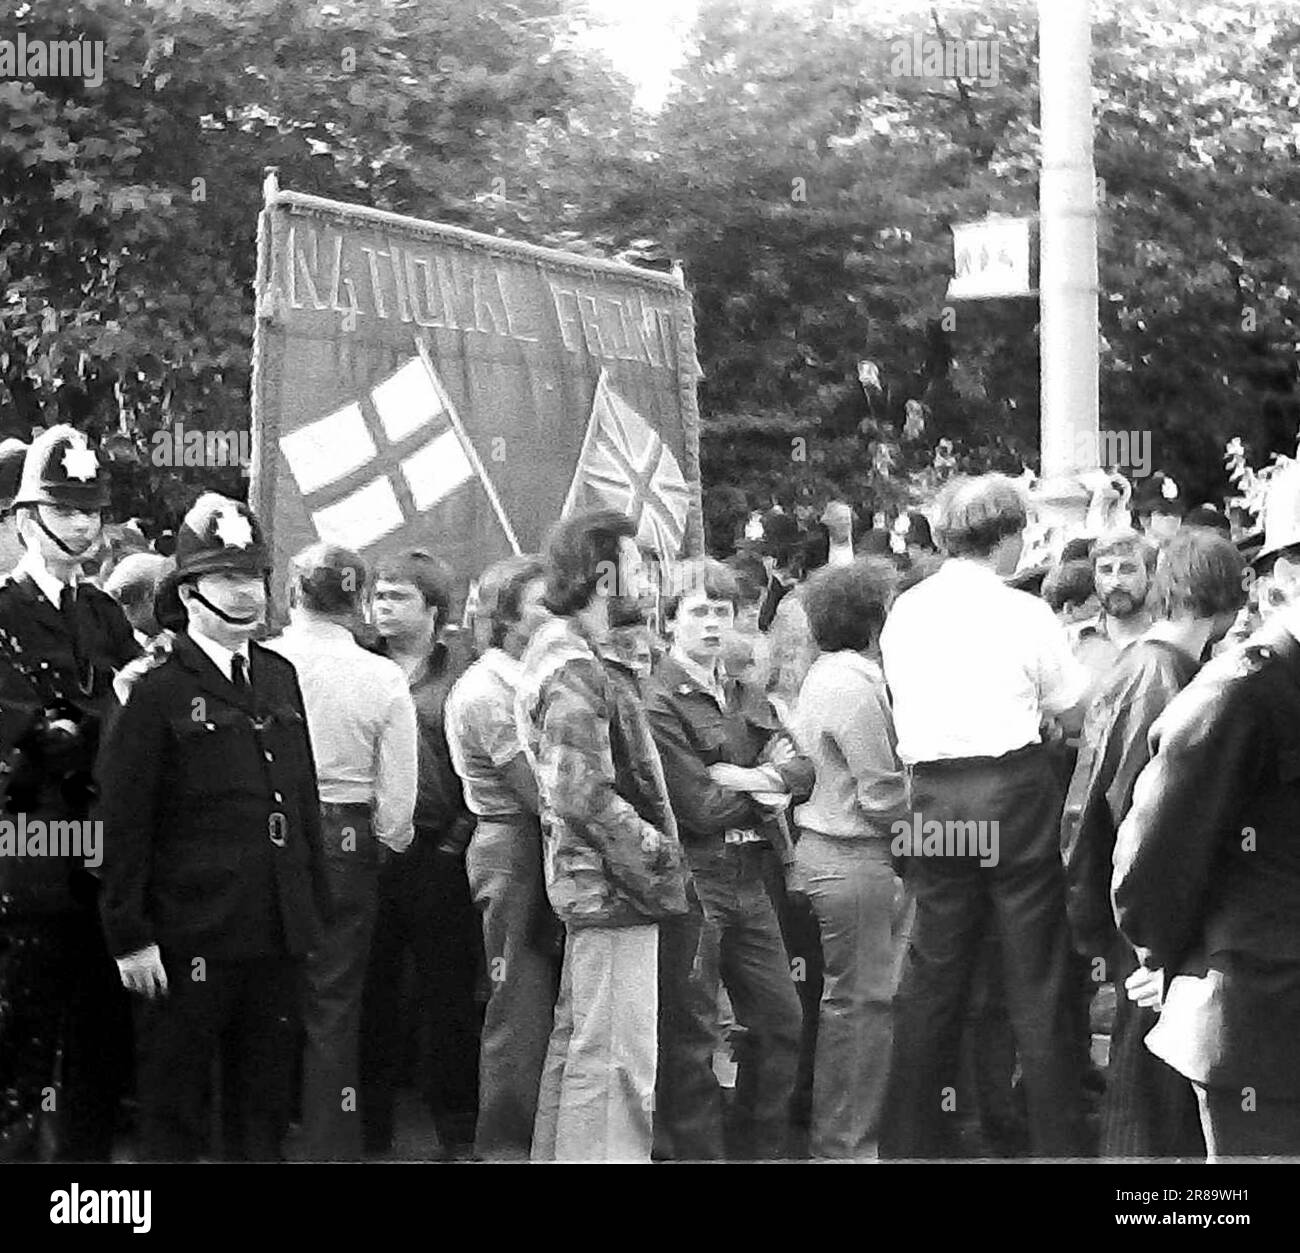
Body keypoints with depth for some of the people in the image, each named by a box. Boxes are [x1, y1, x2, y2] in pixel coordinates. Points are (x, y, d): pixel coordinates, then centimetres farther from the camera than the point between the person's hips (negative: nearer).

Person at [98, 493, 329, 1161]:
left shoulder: (280, 677, 12)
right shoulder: (159, 692, -8)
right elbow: (124, 823, -9)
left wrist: (313, 904, 12)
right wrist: (131, 936, -11)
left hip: (277, 932, 6)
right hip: (191, 939, -6)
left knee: (264, 1101, 13)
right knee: (172, 1106, 4)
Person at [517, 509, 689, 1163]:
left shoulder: (554, 651, 15)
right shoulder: (575, 673, -17)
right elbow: (587, 797, -24)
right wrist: (657, 861, -17)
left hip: (589, 883, 11)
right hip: (613, 888, -11)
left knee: (576, 1045, 18)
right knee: (616, 1059, -9)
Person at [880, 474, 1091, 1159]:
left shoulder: (904, 611, 5)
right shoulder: (1024, 613, -7)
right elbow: (1073, 711, 3)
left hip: (933, 797, 4)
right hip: (1015, 788, -3)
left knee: (931, 978, 10)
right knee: (1036, 980, 4)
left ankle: (908, 1141, 13)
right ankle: (1055, 1141, 8)